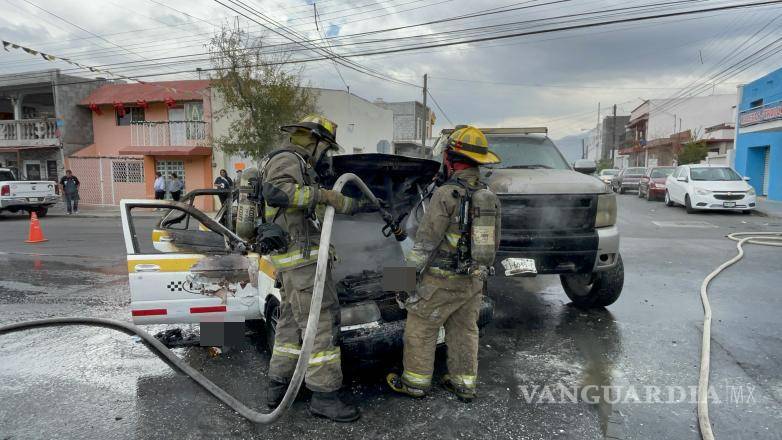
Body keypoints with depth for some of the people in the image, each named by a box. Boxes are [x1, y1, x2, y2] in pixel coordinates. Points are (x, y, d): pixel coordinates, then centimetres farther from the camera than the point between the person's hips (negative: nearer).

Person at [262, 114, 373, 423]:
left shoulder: (300, 166, 24)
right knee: (321, 320, -8)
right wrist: (319, 194, -31)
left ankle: (278, 385, 24)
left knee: (292, 319, 16)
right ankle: (324, 395, -2)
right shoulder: (287, 159, -9)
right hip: (302, 255, -11)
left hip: (293, 256, 11)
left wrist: (356, 205, 40)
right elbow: (273, 191, -30)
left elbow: (331, 203, 31)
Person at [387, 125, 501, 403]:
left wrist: (414, 268, -6)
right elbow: (494, 240, 12)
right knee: (464, 331, 17)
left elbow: (426, 240, -17)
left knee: (420, 328, 9)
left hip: (443, 280, -7)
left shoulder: (446, 194, -19)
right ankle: (464, 384, 27)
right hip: (474, 279, 7)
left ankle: (416, 382, 21)